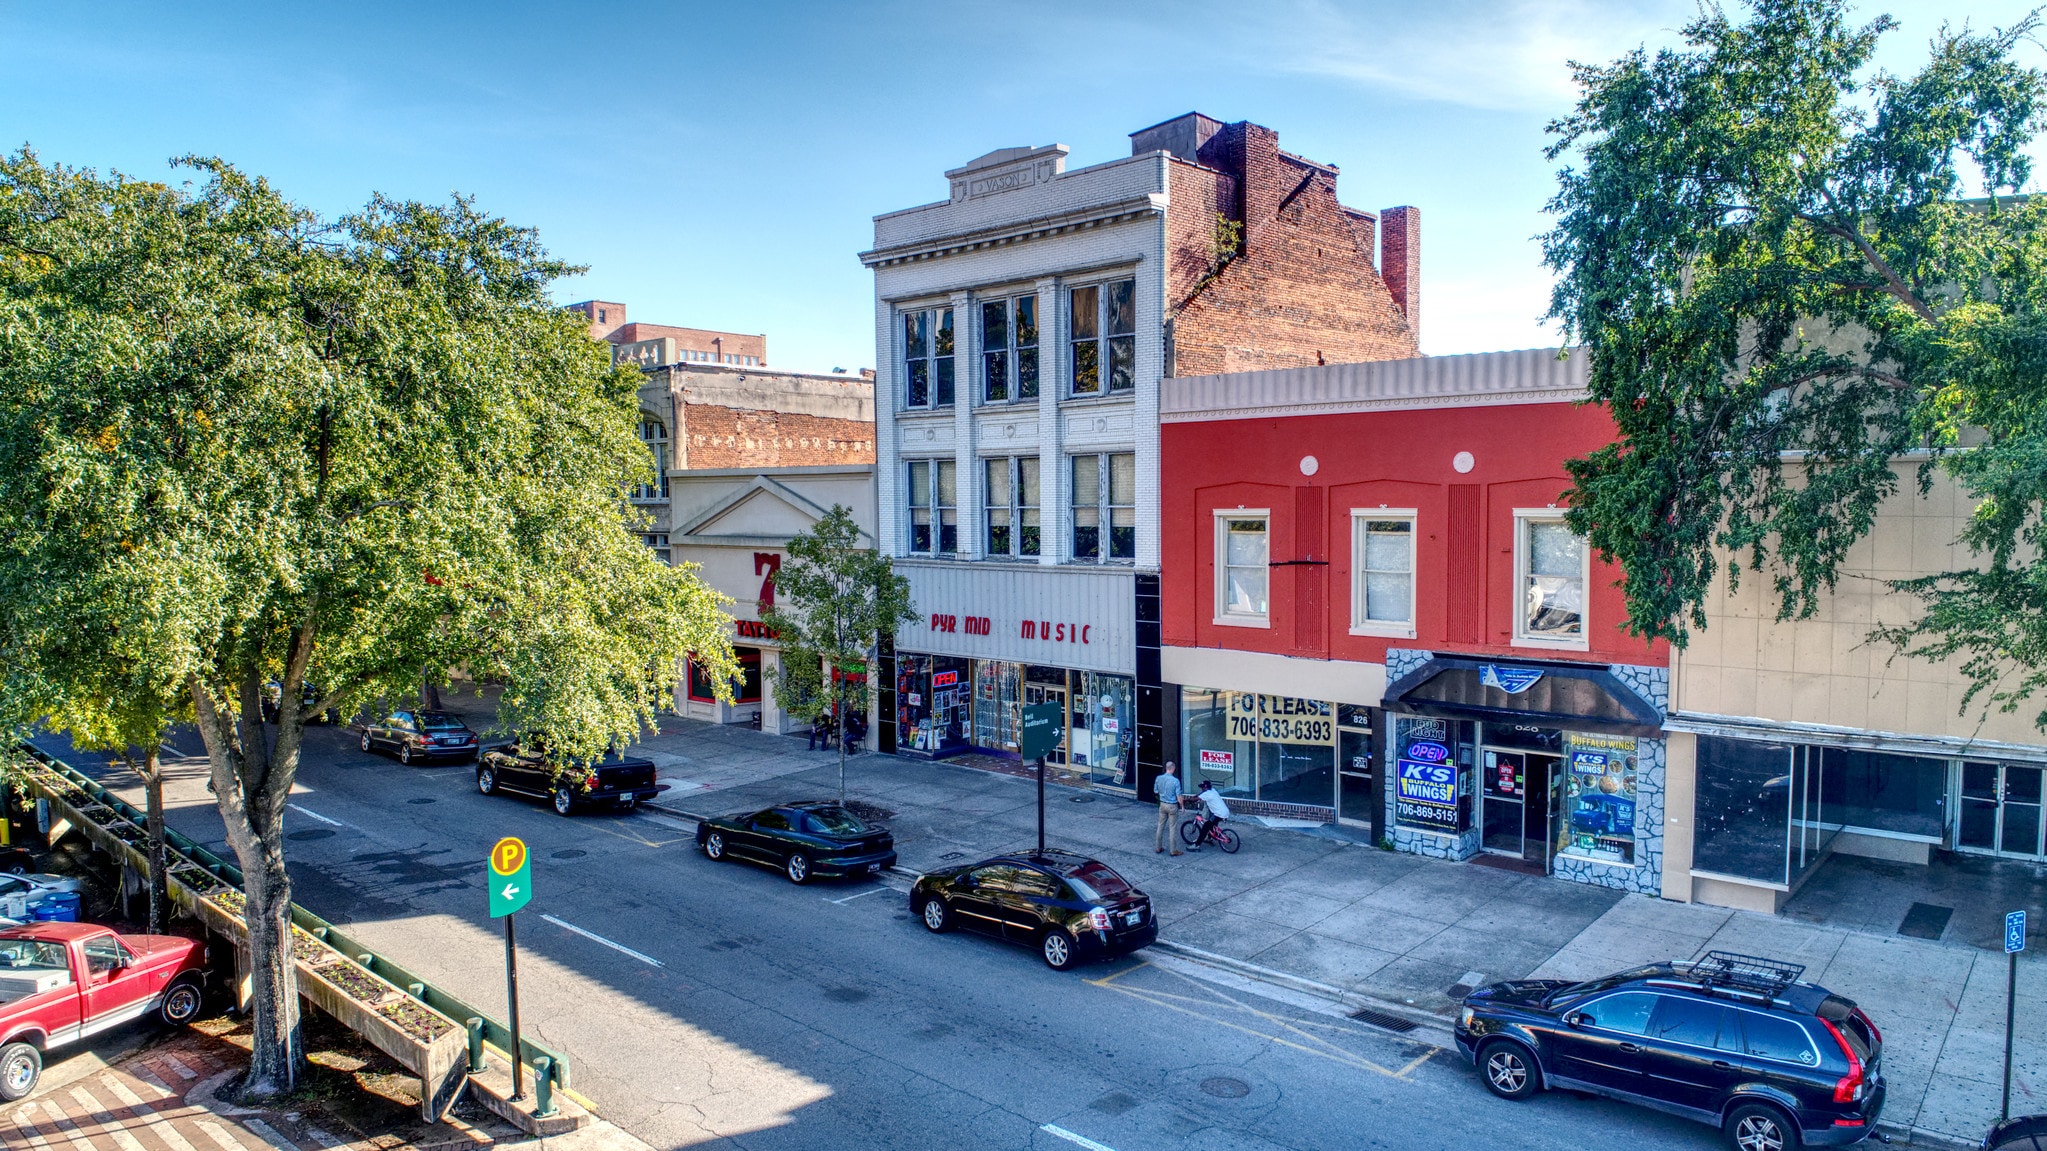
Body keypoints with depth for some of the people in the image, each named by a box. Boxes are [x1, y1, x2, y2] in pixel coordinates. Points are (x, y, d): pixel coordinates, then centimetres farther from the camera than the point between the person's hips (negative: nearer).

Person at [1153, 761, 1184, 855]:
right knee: (1173, 827, 3)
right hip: (1172, 806, -5)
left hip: (1162, 804, 5)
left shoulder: (1158, 778, -5)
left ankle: (1158, 847, 23)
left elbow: (1155, 791, 7)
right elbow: (1178, 796, -15)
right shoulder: (1175, 780, -20)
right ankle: (1174, 850, 8)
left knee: (1161, 826, 15)